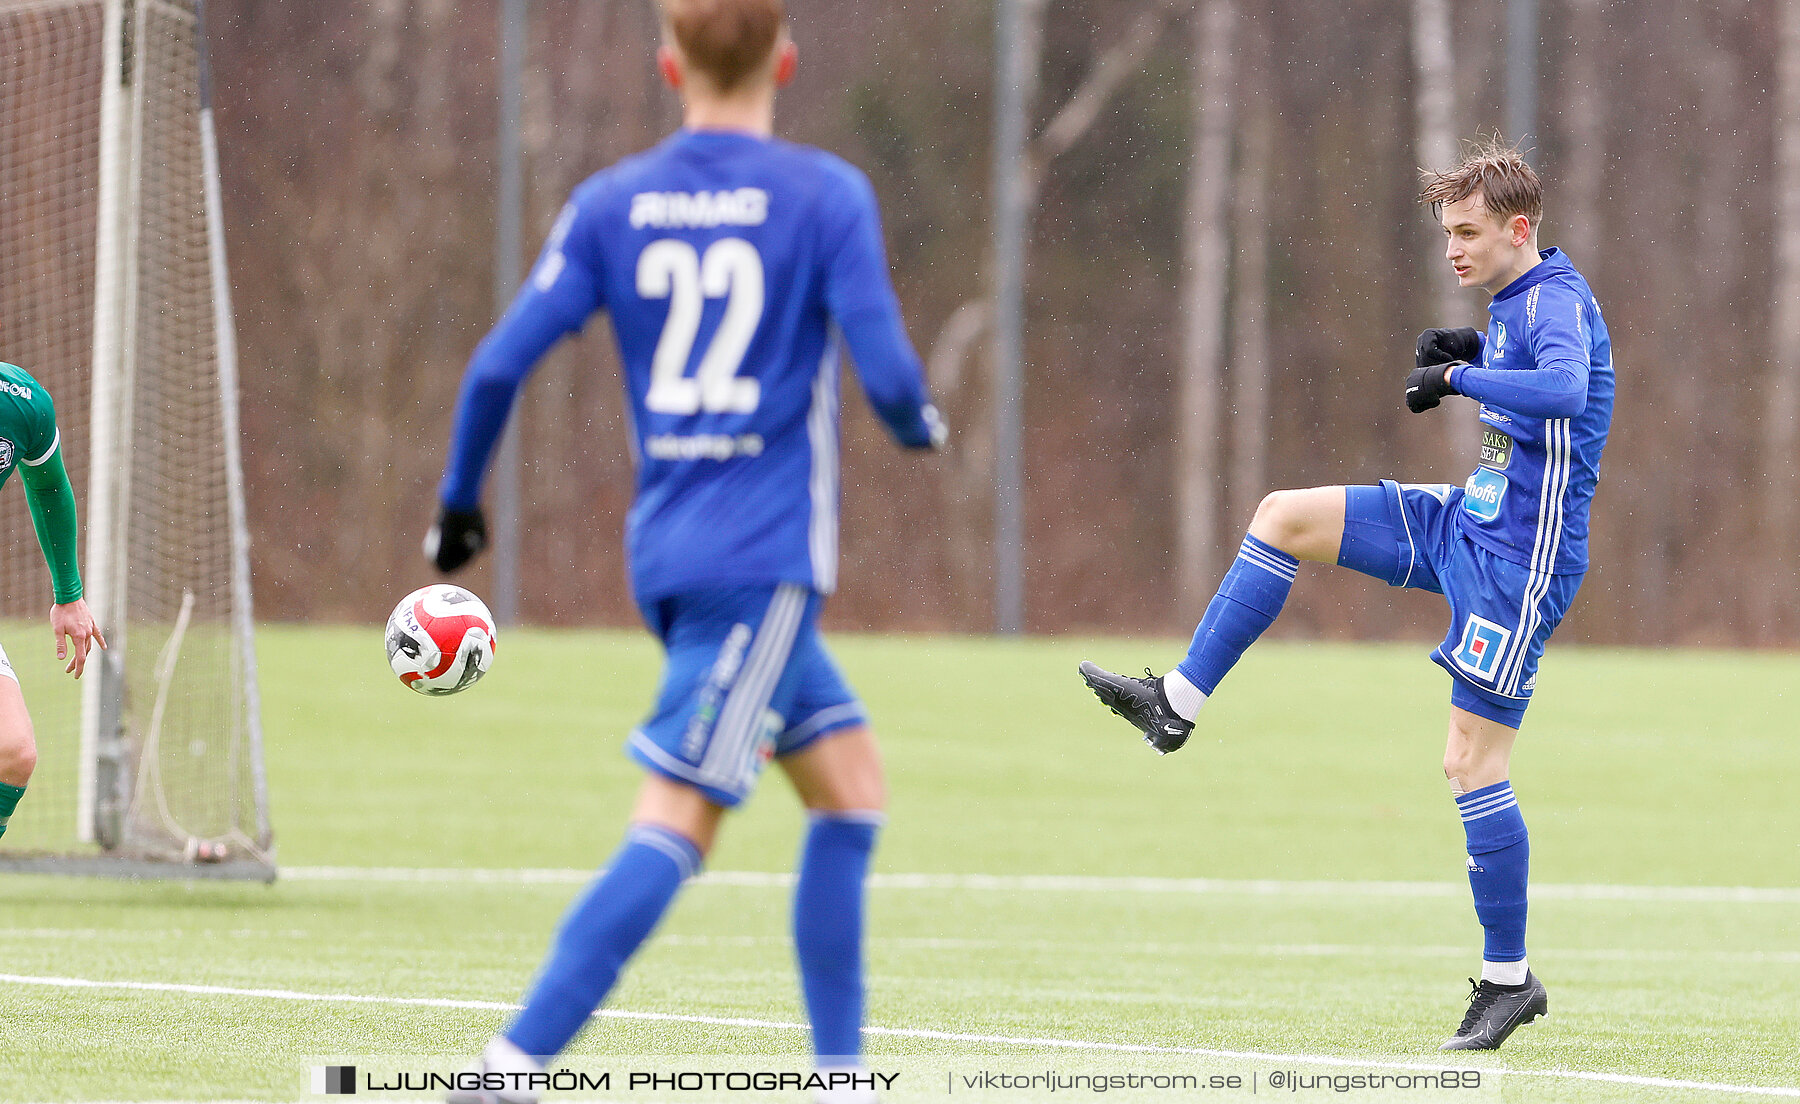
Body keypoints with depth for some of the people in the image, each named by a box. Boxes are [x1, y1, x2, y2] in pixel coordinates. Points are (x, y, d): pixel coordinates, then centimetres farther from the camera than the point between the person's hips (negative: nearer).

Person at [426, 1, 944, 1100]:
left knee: (850, 780, 18)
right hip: (766, 561, -6)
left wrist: (459, 500, 14)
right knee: (676, 827, -10)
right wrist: (925, 424, 13)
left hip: (665, 553, 6)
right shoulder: (826, 196, -6)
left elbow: (501, 365, 0)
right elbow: (888, 378, -10)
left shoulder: (610, 204, 5)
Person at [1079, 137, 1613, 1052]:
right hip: (1466, 522, 10)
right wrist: (1468, 356, 7)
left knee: (1470, 763, -8)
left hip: (1519, 562, -10)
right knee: (1285, 516, 7)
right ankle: (1177, 705, 12)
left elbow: (1565, 389, -39)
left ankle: (1509, 980, 2)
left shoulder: (1555, 301, -19)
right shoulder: (1513, 300, 9)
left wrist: (1458, 377, -28)